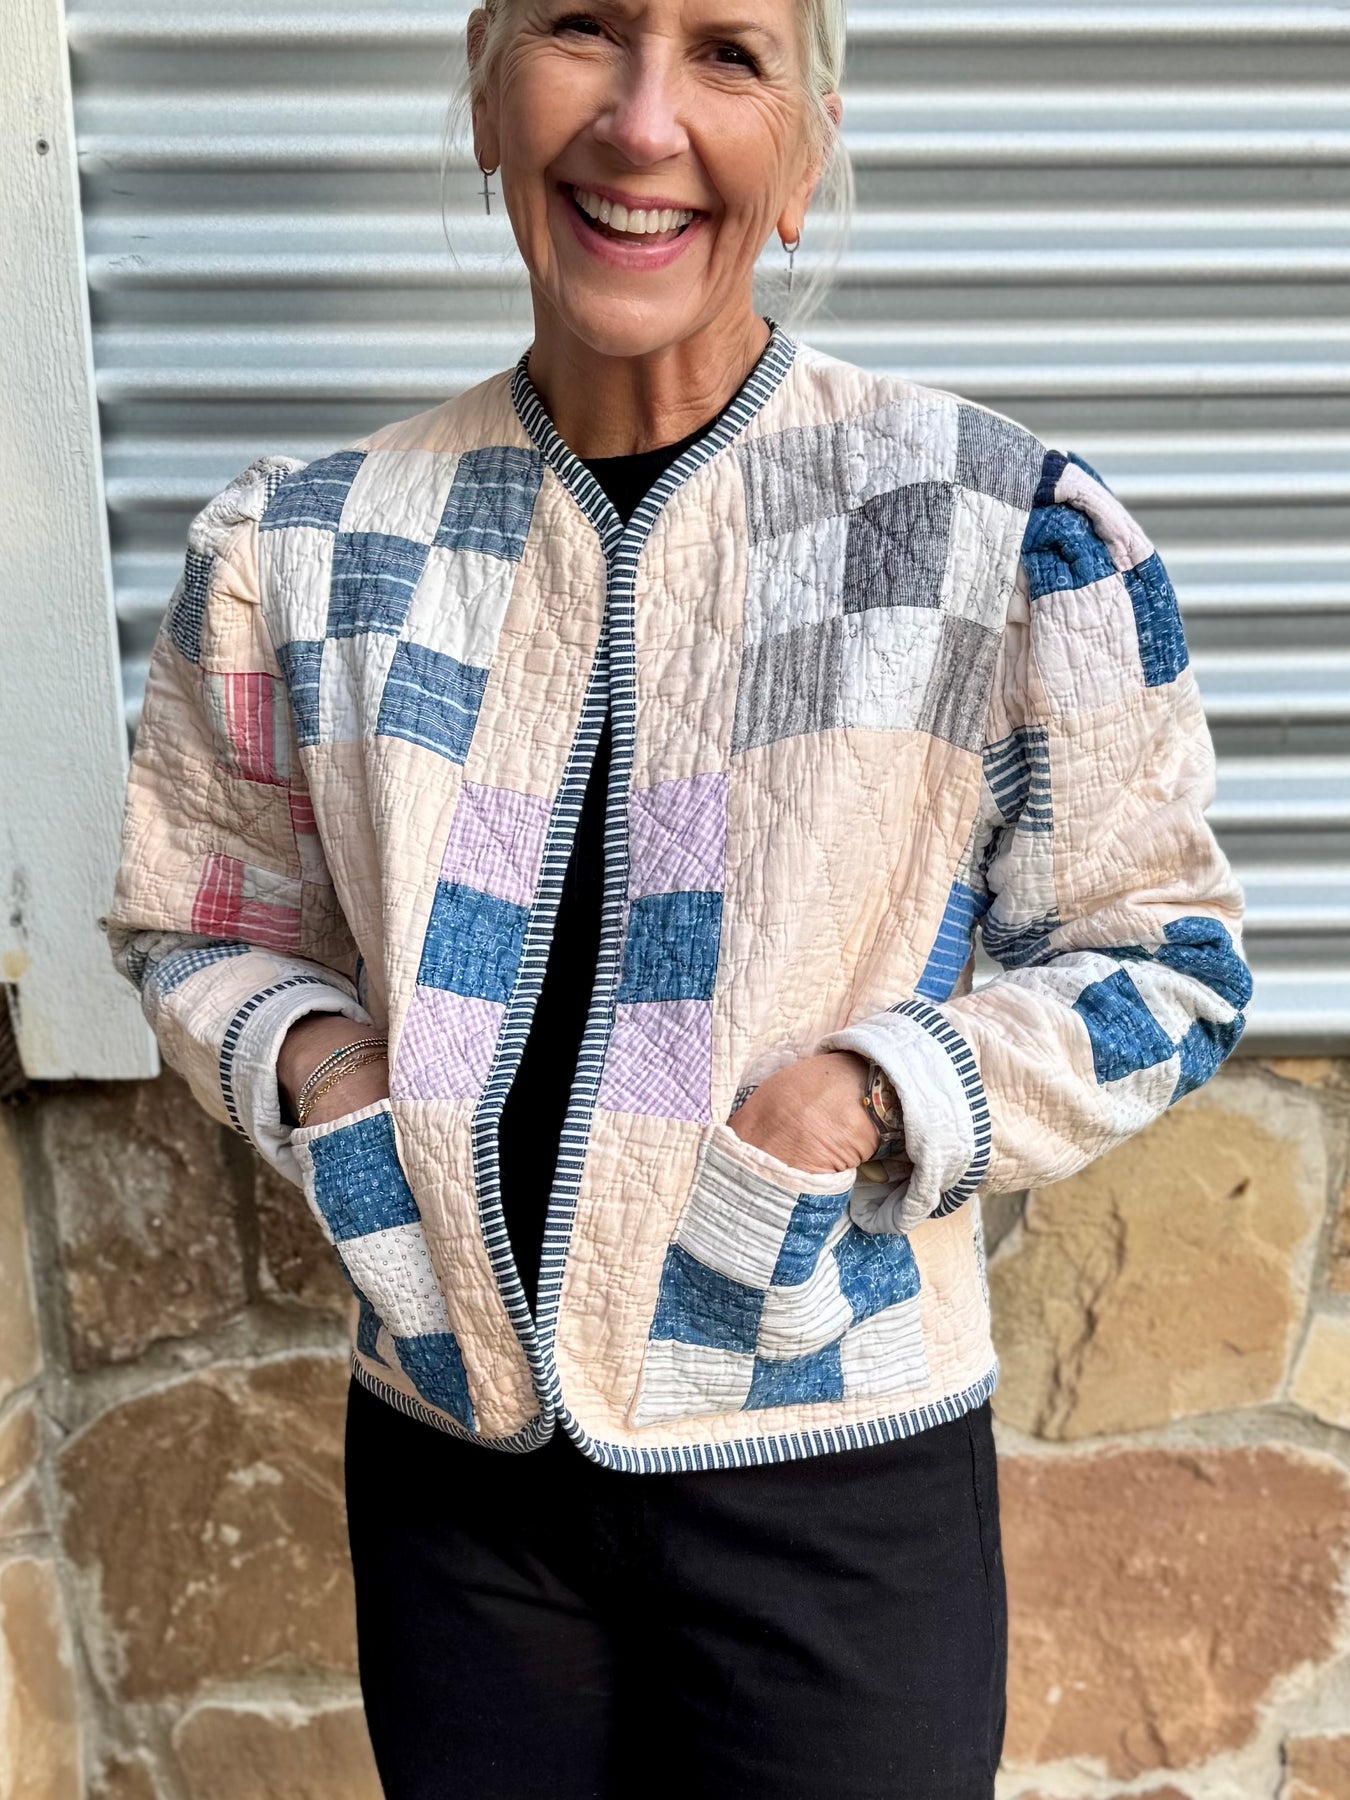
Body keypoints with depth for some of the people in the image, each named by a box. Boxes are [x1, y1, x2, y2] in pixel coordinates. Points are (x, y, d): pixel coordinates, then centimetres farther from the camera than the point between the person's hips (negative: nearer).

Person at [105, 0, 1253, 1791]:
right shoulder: (305, 545, -2)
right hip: (447, 1465, 3)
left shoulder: (1010, 529, -11)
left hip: (840, 1479, -2)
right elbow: (198, 921, 10)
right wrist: (312, 1060, -11)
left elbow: (1161, 960, -3)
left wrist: (873, 1093, -18)